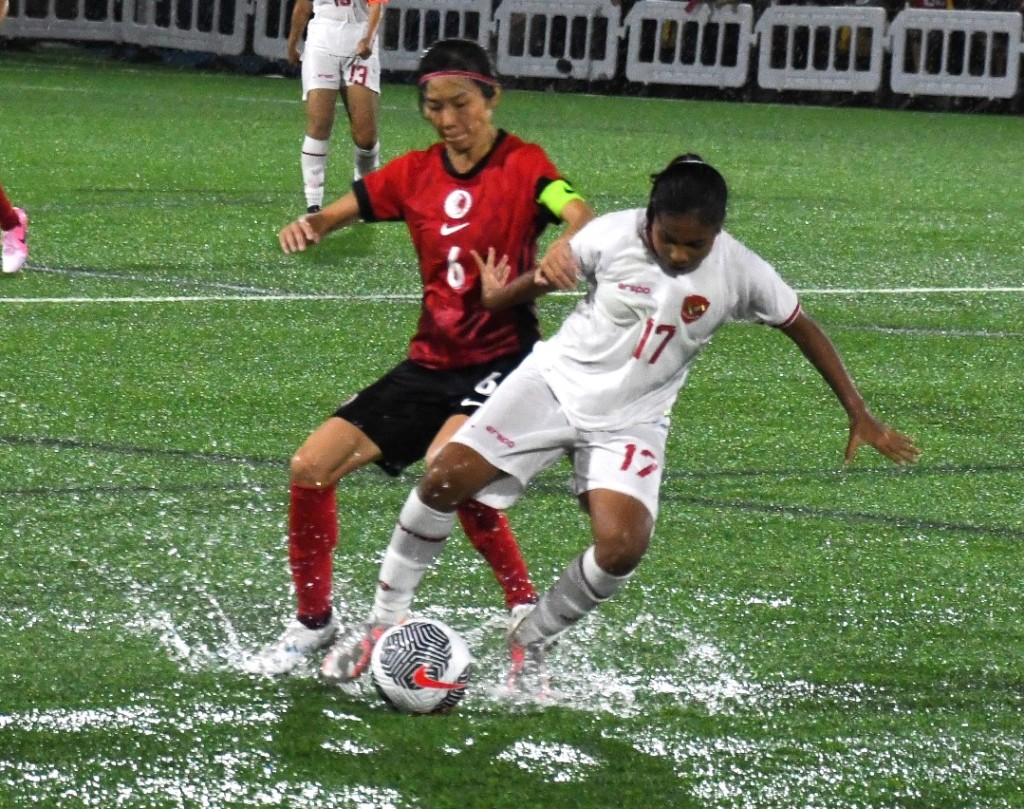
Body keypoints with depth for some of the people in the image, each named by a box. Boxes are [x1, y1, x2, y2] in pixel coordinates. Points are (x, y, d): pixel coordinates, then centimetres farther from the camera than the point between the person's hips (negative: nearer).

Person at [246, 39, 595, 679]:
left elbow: (582, 217, -25)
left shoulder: (523, 165, -7)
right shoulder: (415, 174, 8)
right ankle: (314, 623, 15)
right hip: (430, 363, 6)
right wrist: (306, 228, -15)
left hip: (501, 359, -6)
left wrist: (568, 244, -49)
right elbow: (338, 215, 9)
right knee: (312, 466, -3)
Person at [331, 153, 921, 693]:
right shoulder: (612, 236, -15)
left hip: (630, 422, 0)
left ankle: (531, 642, 4)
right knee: (445, 480, -16)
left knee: (623, 548, -23)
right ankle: (388, 616, 3)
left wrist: (860, 415, 2)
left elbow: (802, 328, 0)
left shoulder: (739, 272, -14)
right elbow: (549, 275, 4)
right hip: (557, 382, 0)